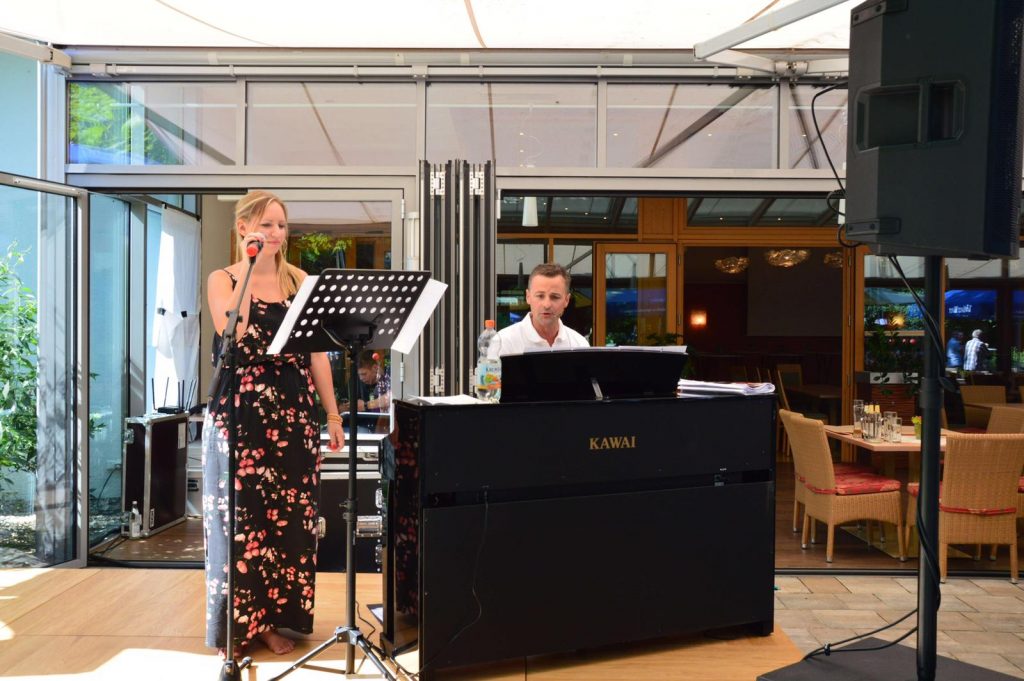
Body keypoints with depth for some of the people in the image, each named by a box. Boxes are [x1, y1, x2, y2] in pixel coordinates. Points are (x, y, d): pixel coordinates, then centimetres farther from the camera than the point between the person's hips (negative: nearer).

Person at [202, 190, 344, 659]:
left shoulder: (298, 280, 9)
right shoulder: (222, 279, 0)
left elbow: (316, 351, 9)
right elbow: (233, 334, -20)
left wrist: (332, 414, 5)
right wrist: (249, 268, -15)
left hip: (294, 414, 3)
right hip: (240, 414, -3)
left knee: (289, 514, 5)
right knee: (241, 515, 1)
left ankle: (275, 617, 18)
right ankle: (237, 622, 15)